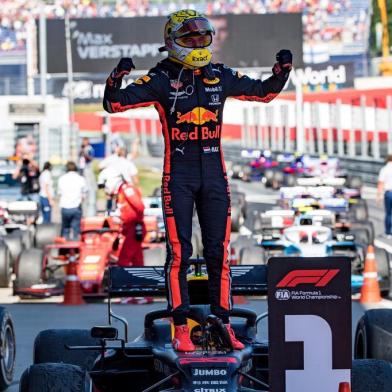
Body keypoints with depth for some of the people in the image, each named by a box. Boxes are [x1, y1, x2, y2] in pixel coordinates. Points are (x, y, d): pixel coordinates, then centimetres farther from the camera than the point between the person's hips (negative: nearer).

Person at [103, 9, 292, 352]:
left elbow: (264, 92, 19)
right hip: (178, 175, -4)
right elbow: (115, 103, -10)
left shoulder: (220, 76, 7)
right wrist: (116, 79, -29)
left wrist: (282, 72, 3)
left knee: (218, 251, 6)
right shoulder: (161, 79, -4)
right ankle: (181, 328, 0)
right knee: (179, 252, -4)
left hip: (214, 173, 4)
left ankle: (223, 324, 12)